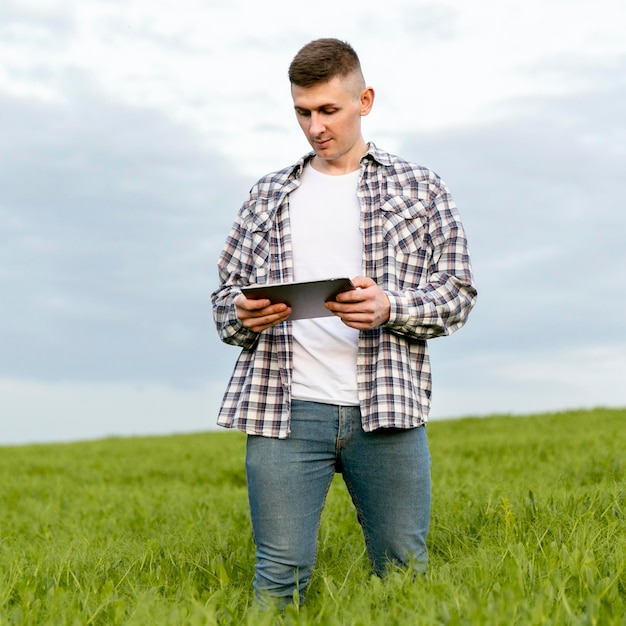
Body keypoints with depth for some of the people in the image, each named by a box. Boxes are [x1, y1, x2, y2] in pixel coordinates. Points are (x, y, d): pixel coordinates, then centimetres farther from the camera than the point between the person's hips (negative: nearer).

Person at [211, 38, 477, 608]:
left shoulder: (419, 188, 13)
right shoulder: (267, 197, 19)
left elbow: (458, 292, 7)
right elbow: (224, 298, 19)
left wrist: (389, 308, -12)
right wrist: (245, 316, -6)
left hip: (386, 405, -1)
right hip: (284, 406, 1)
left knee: (405, 569, 2)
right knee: (281, 574, -5)